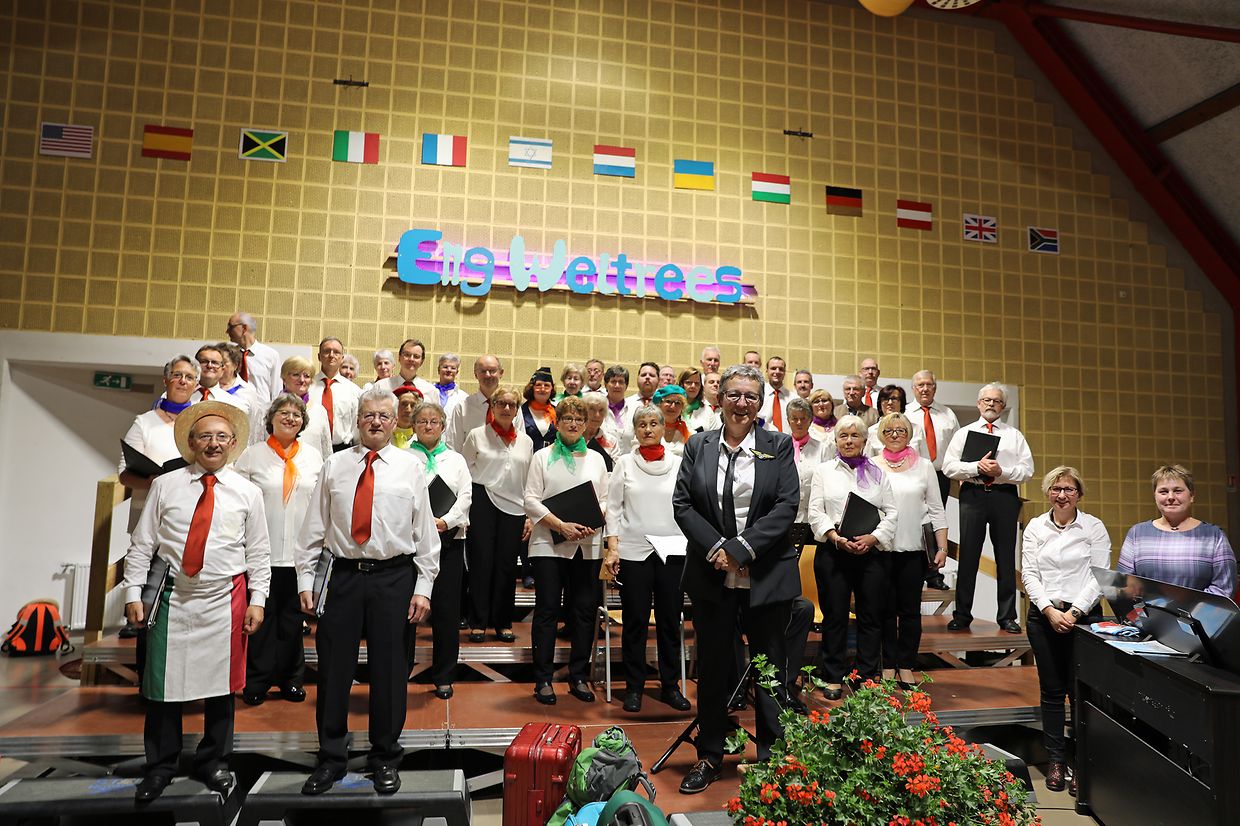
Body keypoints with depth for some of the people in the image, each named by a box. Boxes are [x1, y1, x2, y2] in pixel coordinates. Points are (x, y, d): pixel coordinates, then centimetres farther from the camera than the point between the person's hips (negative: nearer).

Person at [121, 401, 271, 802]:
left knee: (220, 684, 8)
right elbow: (142, 545, 5)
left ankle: (213, 762, 27)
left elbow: (259, 553, 3)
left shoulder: (248, 492, 2)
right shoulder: (165, 486, 3)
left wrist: (257, 600, -2)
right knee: (163, 684, 6)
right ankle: (160, 766, 25)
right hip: (173, 596, 0)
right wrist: (133, 593, -1)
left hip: (225, 601, 0)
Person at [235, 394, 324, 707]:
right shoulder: (252, 455, 1)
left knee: (293, 617, 10)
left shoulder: (314, 456, 7)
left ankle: (290, 678, 23)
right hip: (262, 551, -2)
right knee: (262, 616, 6)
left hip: (301, 552, 2)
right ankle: (257, 681, 19)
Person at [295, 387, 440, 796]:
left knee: (390, 670, 7)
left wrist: (423, 588, -4)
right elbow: (314, 527, 7)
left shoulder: (410, 467, 2)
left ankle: (385, 757, 25)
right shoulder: (334, 465, 6)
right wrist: (305, 580, 2)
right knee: (334, 668, 7)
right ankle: (330, 758, 25)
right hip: (343, 576, 1)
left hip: (394, 578, -1)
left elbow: (425, 532, 1)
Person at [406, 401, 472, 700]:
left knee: (447, 608, 3)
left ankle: (444, 677, 14)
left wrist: (445, 520, -11)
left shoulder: (456, 459, 14)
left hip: (448, 538, 2)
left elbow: (465, 496, 5)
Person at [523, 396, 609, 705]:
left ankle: (579, 677, 19)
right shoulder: (542, 456, 3)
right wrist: (561, 525, -14)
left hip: (587, 546, 3)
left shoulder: (596, 459, 13)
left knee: (584, 610, 7)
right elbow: (531, 499, -4)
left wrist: (594, 524, -8)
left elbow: (604, 500, 12)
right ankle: (543, 678, 11)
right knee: (547, 610, 1)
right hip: (549, 544, -3)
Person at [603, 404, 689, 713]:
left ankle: (670, 685, 18)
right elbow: (614, 507, 3)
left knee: (670, 620, 6)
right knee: (635, 621, 3)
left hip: (673, 552, 1)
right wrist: (612, 548, -6)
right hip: (633, 551, -1)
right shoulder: (625, 463, 4)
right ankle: (634, 687, 15)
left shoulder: (678, 464, 6)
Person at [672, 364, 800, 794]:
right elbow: (682, 504, 1)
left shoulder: (778, 446, 2)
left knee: (770, 666, 9)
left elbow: (787, 505, -6)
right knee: (712, 666, 11)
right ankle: (709, 755, 25)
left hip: (767, 576, -1)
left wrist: (741, 549, -14)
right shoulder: (698, 445, 6)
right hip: (711, 576, 1)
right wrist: (716, 548, -13)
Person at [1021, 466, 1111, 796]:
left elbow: (1100, 576, -4)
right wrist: (1050, 610, -10)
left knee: (1081, 691, -2)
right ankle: (1055, 760, 17)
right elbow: (1029, 574, 2)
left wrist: (1074, 612, -13)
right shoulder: (1035, 527, 6)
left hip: (1084, 615, -2)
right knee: (1051, 690, 8)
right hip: (1043, 615, 2)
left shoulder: (1094, 527, 0)